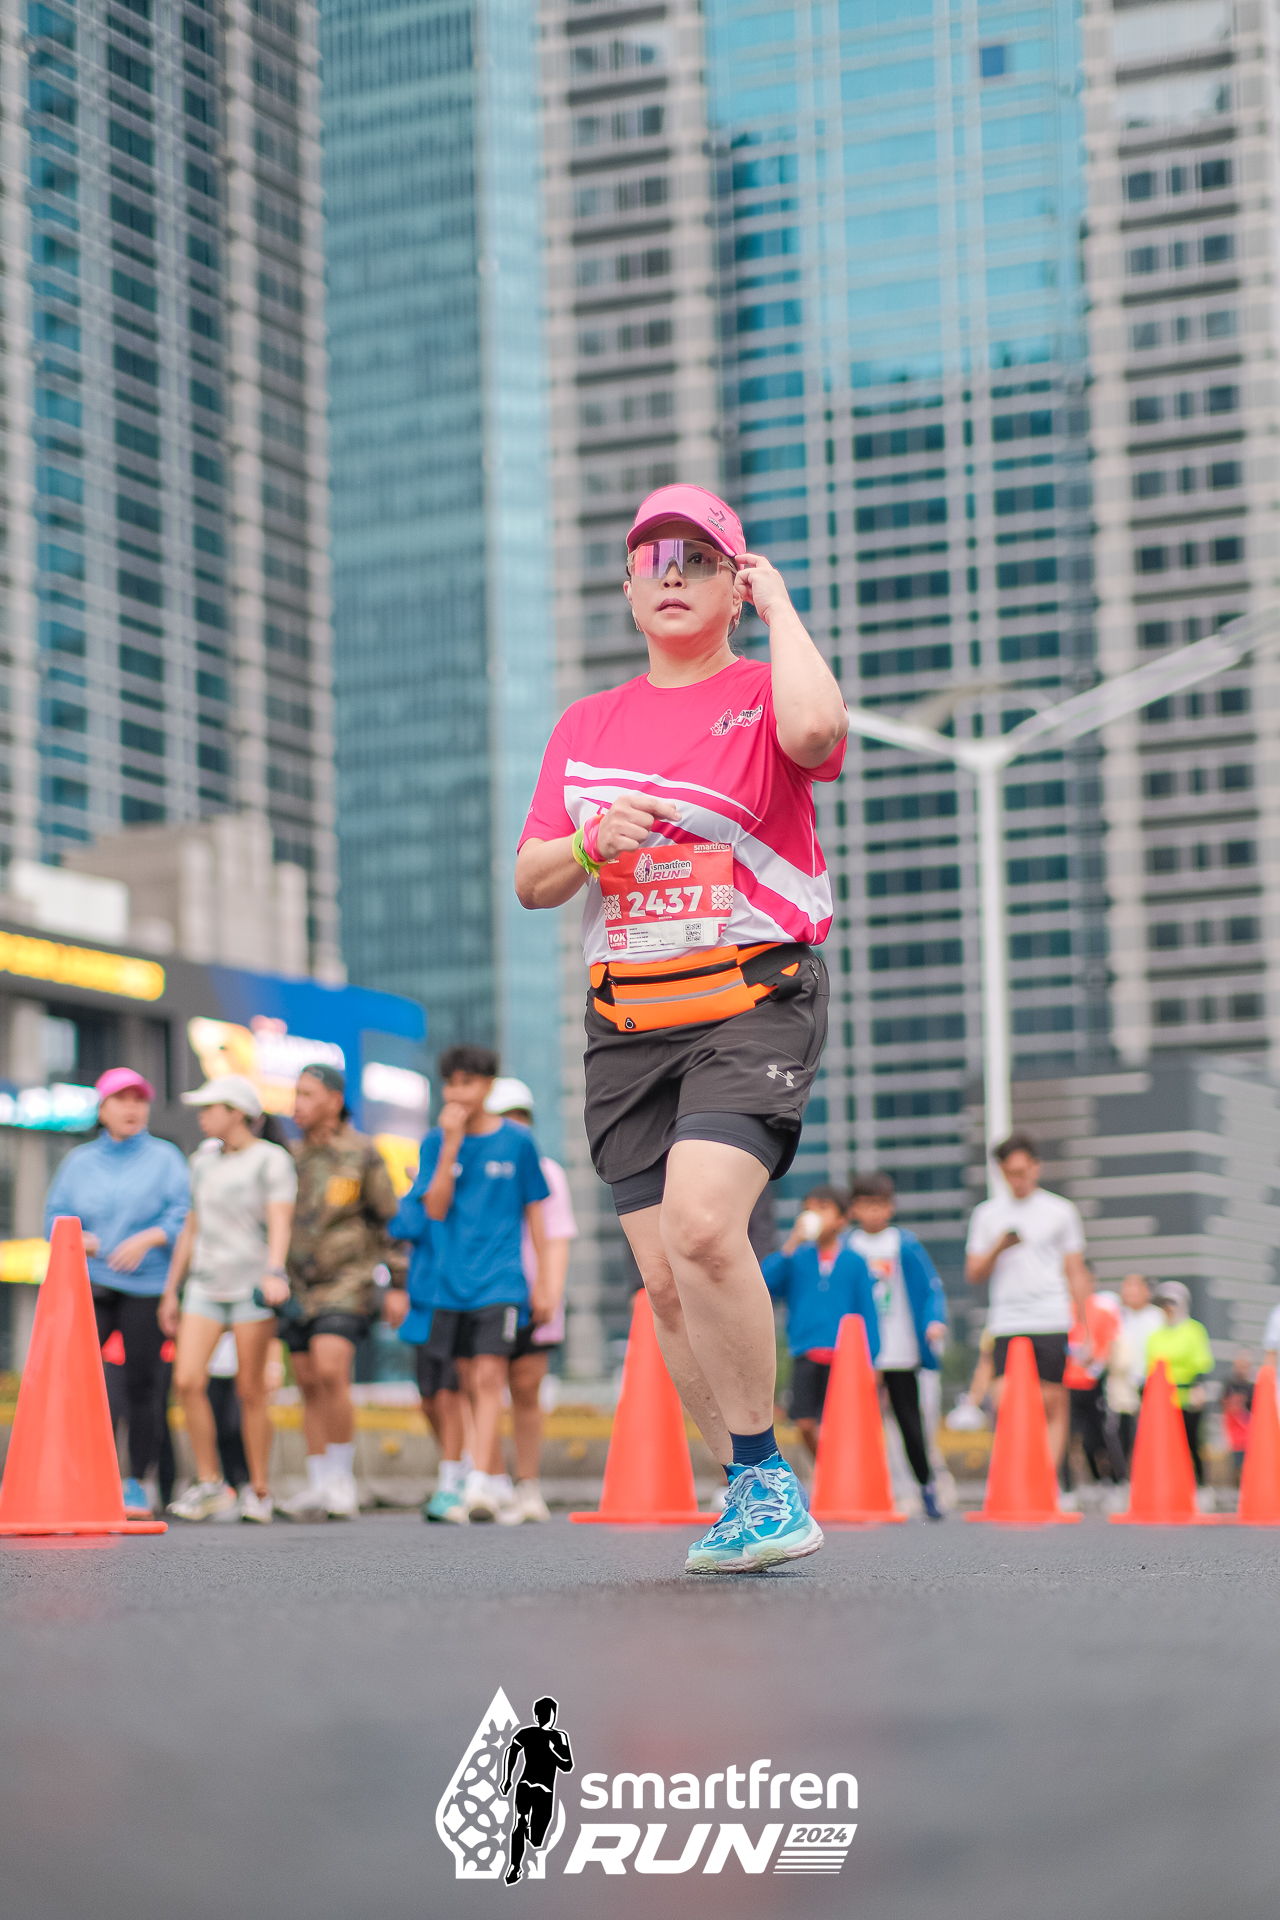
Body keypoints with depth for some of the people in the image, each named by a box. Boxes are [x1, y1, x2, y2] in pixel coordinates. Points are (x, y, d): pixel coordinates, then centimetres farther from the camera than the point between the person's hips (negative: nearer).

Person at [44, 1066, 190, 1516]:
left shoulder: (165, 1158, 8)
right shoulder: (79, 1161, 16)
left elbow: (183, 1217, 0)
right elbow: (55, 1216, 13)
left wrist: (148, 1239, -16)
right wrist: (78, 1239, -7)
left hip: (145, 1287, -2)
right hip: (89, 1285, 2)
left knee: (143, 1381, -3)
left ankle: (141, 1481, 6)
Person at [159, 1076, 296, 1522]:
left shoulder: (272, 1160, -2)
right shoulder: (204, 1162, 17)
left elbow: (280, 1222, -14)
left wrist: (274, 1272, -30)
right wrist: (171, 1290, 20)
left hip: (251, 1286, -5)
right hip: (205, 1285, 5)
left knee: (250, 1391, -5)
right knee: (187, 1381, -10)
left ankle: (259, 1491, 6)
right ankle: (209, 1485, -1)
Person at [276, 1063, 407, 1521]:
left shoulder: (362, 1154, -4)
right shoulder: (294, 1158, 12)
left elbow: (391, 1221, -1)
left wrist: (399, 1285, -5)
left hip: (345, 1284, -6)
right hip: (299, 1286, 6)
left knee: (329, 1371, -21)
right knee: (309, 1385, 5)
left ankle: (341, 1479, -10)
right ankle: (319, 1489, 9)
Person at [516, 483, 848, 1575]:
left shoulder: (763, 695, 3)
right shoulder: (585, 727, 18)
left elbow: (817, 730, -23)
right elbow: (532, 881, 16)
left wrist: (779, 605, -7)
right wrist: (590, 846, -7)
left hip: (755, 1002, -5)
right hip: (627, 1021, 5)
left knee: (701, 1225, -26)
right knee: (665, 1278, 0)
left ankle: (760, 1473, -10)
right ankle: (758, 1498, 15)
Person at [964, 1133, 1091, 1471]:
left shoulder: (1060, 1211, 8)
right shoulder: (987, 1214, 12)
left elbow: (1076, 1274, 10)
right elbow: (973, 1275, 10)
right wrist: (998, 1248, -8)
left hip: (1053, 1324, -1)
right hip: (1006, 1326, 1)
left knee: (1054, 1405, -4)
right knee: (1004, 1402, -11)